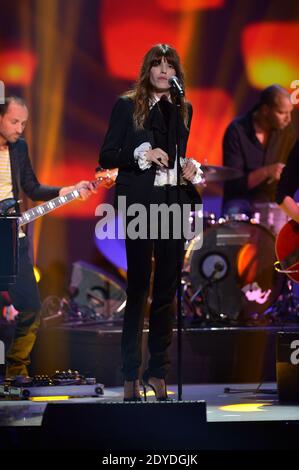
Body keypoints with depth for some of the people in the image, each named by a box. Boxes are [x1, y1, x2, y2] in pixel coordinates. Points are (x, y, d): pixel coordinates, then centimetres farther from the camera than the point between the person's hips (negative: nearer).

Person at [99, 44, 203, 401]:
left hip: (174, 204, 4)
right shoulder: (127, 106, 0)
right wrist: (142, 155, -16)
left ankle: (157, 371, 12)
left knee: (167, 288, 5)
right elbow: (106, 157, -2)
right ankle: (131, 375, 3)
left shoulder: (183, 109, 13)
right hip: (140, 204, -4)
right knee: (138, 287, -3)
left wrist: (190, 168, 3)